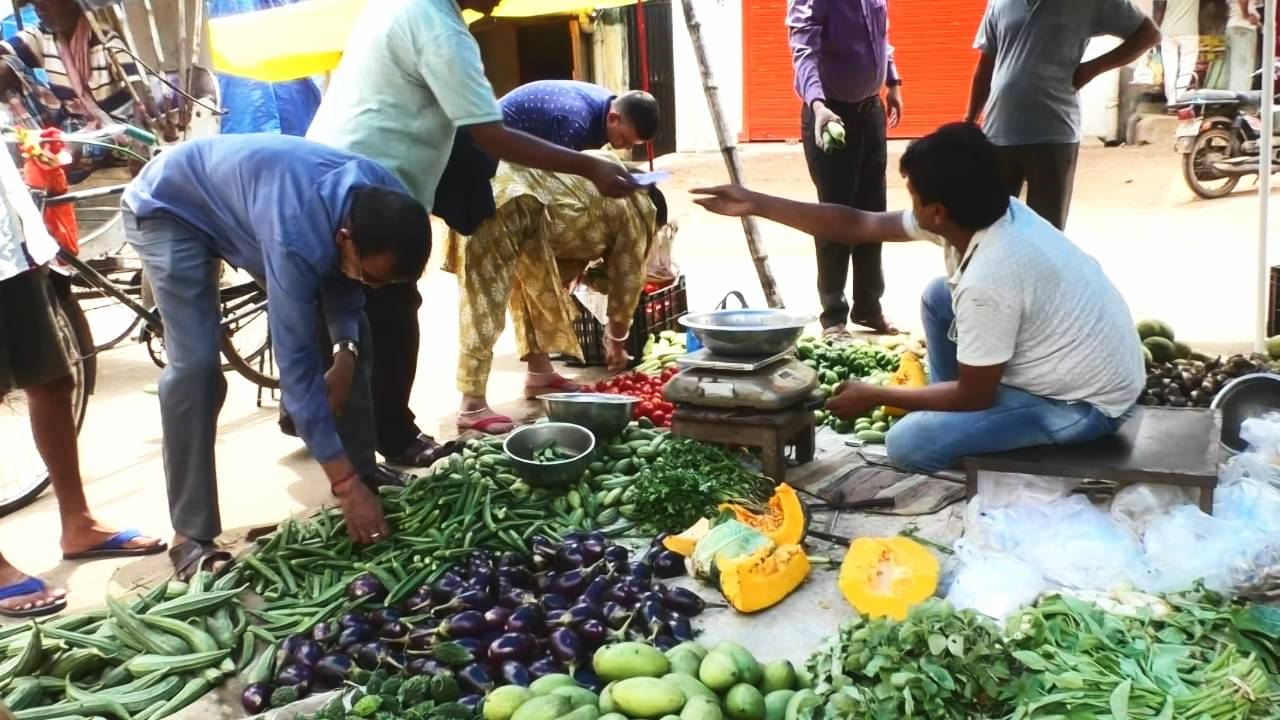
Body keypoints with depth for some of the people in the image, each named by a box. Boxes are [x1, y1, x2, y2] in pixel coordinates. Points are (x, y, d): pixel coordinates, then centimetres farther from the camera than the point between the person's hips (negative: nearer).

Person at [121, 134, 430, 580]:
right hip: (169, 208, -7)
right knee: (196, 365, -22)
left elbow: (340, 280, -3)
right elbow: (296, 365, -39)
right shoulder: (297, 236, -44)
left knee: (354, 336, 0)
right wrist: (346, 486, -37)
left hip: (241, 195, 7)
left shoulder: (383, 204, -22)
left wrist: (345, 352, -21)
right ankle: (191, 536, -11)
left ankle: (367, 478, 14)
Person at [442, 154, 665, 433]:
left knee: (539, 285, 21)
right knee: (485, 304, -12)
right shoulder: (636, 211, 10)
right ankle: (472, 406, -13)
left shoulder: (605, 189, 34)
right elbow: (627, 279, 16)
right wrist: (617, 342, 27)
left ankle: (540, 374, 28)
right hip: (507, 203, -10)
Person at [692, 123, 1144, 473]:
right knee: (939, 298, 13)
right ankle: (952, 419, 19)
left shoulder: (989, 279, -31)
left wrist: (876, 397, -9)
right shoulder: (988, 213, -4)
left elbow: (974, 395, -21)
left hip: (1085, 404, -9)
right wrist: (755, 205, 5)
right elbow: (859, 225, 3)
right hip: (1075, 366, 9)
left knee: (908, 444, -19)